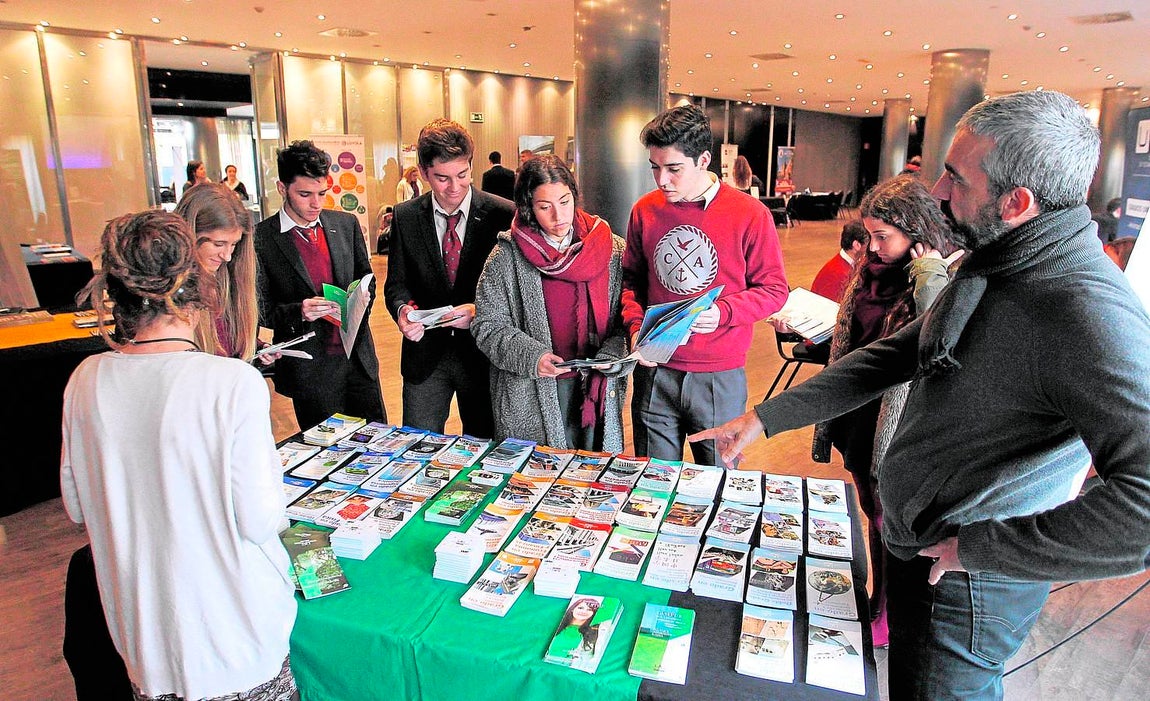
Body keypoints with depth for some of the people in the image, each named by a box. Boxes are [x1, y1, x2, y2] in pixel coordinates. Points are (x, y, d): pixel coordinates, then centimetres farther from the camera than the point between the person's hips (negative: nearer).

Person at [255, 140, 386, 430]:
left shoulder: (346, 224, 5)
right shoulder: (261, 239, -7)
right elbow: (261, 310, -4)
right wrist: (299, 311, -23)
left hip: (359, 358, 4)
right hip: (309, 370, -3)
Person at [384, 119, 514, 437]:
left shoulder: (503, 214, -8)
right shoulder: (404, 217, 1)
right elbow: (397, 282, 7)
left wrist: (479, 311, -22)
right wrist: (403, 309, -15)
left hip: (482, 352, -2)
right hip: (425, 354, 2)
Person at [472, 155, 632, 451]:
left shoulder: (612, 249, 1)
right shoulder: (506, 256, -4)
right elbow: (487, 324, -4)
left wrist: (613, 354, -15)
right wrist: (531, 357, -18)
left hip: (597, 391, 2)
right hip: (530, 398, -2)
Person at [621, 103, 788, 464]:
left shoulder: (750, 215, -9)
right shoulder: (644, 210, 1)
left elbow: (774, 289, -3)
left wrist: (723, 312, -20)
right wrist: (636, 326, -5)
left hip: (719, 378, -2)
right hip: (655, 371, 3)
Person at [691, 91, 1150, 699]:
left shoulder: (1089, 311, -29)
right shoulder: (989, 269, 3)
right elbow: (893, 356, 7)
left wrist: (977, 546, -27)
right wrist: (763, 417, 3)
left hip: (966, 582, -9)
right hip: (917, 539, 9)